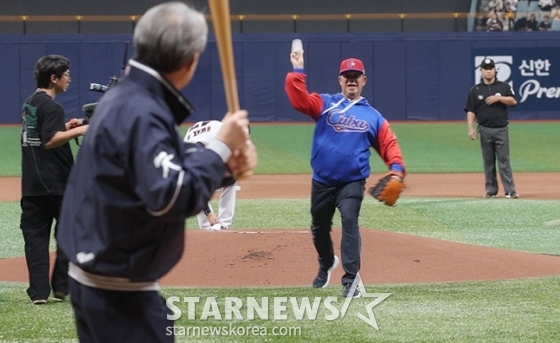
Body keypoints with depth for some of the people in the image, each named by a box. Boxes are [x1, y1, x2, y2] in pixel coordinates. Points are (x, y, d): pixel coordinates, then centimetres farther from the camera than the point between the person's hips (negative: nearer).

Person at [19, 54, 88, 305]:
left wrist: (67, 127, 18)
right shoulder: (51, 106, -13)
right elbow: (49, 141, -24)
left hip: (31, 183, 8)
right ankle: (62, 286, 5)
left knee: (35, 235, 3)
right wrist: (77, 131, -23)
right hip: (56, 183, -8)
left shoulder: (29, 104, 14)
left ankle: (38, 291, -2)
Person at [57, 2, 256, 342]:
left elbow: (173, 163, 11)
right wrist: (222, 147, -21)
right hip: (120, 289, -10)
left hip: (98, 279, 10)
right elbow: (172, 197, -30)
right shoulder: (140, 114, -22)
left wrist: (228, 164, -7)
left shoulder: (125, 97, 8)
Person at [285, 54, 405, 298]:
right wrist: (297, 72, -21)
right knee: (319, 227, 16)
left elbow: (388, 144, 3)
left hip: (352, 183, -2)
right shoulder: (324, 104, 5)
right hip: (321, 181, 2)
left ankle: (351, 279, -21)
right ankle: (326, 264, 46)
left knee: (349, 222, -21)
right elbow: (298, 99, -11)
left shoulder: (373, 117, 8)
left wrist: (396, 168, -14)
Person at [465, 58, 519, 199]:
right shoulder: (475, 90, 6)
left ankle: (510, 191, -8)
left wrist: (498, 98, -17)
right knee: (488, 162, 5)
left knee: (504, 160, -5)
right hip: (485, 130, 1)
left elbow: (513, 101, -5)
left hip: (501, 130, -1)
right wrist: (471, 128, -8)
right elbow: (471, 111, 3)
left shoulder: (504, 86, 5)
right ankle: (491, 191, 10)